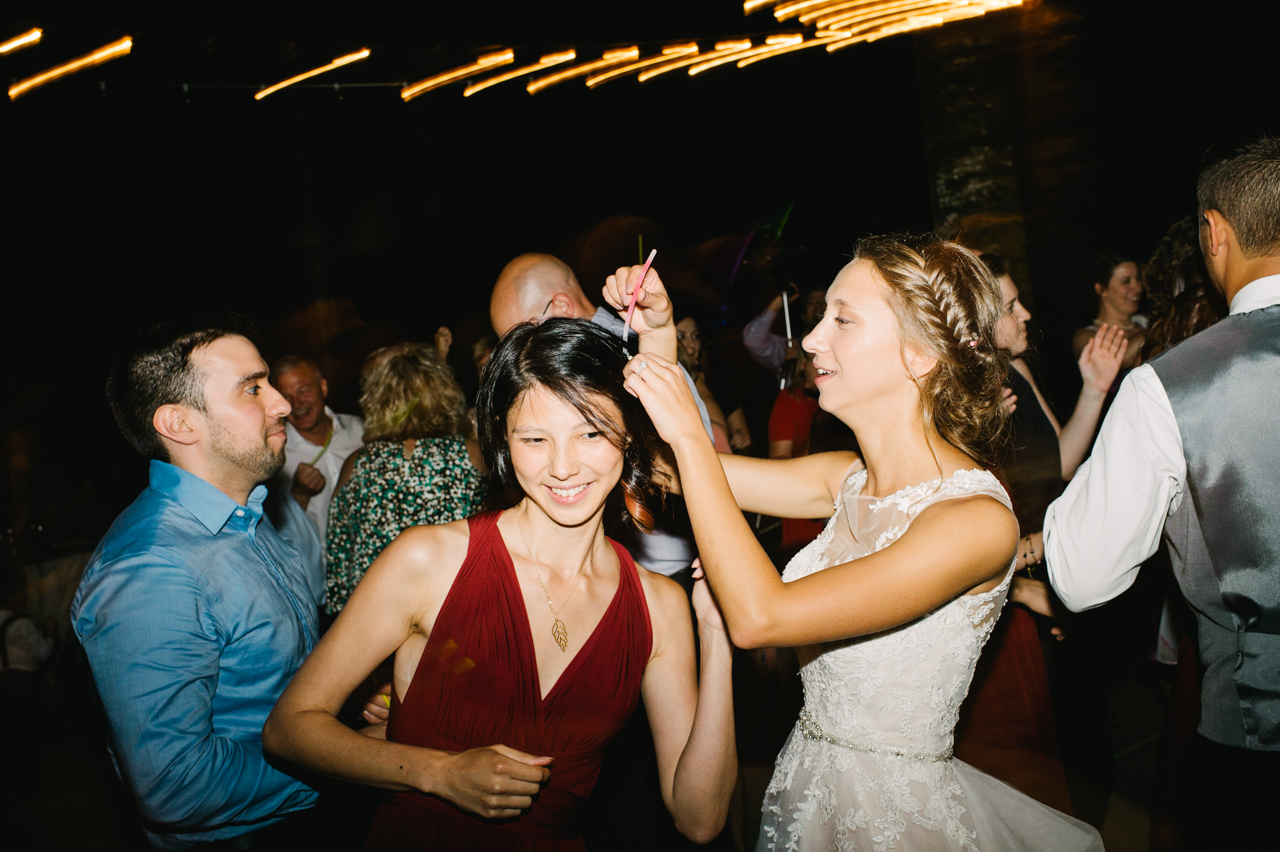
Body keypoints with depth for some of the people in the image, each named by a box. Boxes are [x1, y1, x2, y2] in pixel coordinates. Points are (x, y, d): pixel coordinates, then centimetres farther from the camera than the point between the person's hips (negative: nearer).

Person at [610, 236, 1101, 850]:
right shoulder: (849, 480, -4)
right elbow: (688, 469, 5)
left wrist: (689, 436, -27)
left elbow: (758, 617, -33)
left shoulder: (979, 519, -26)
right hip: (808, 786, 7)